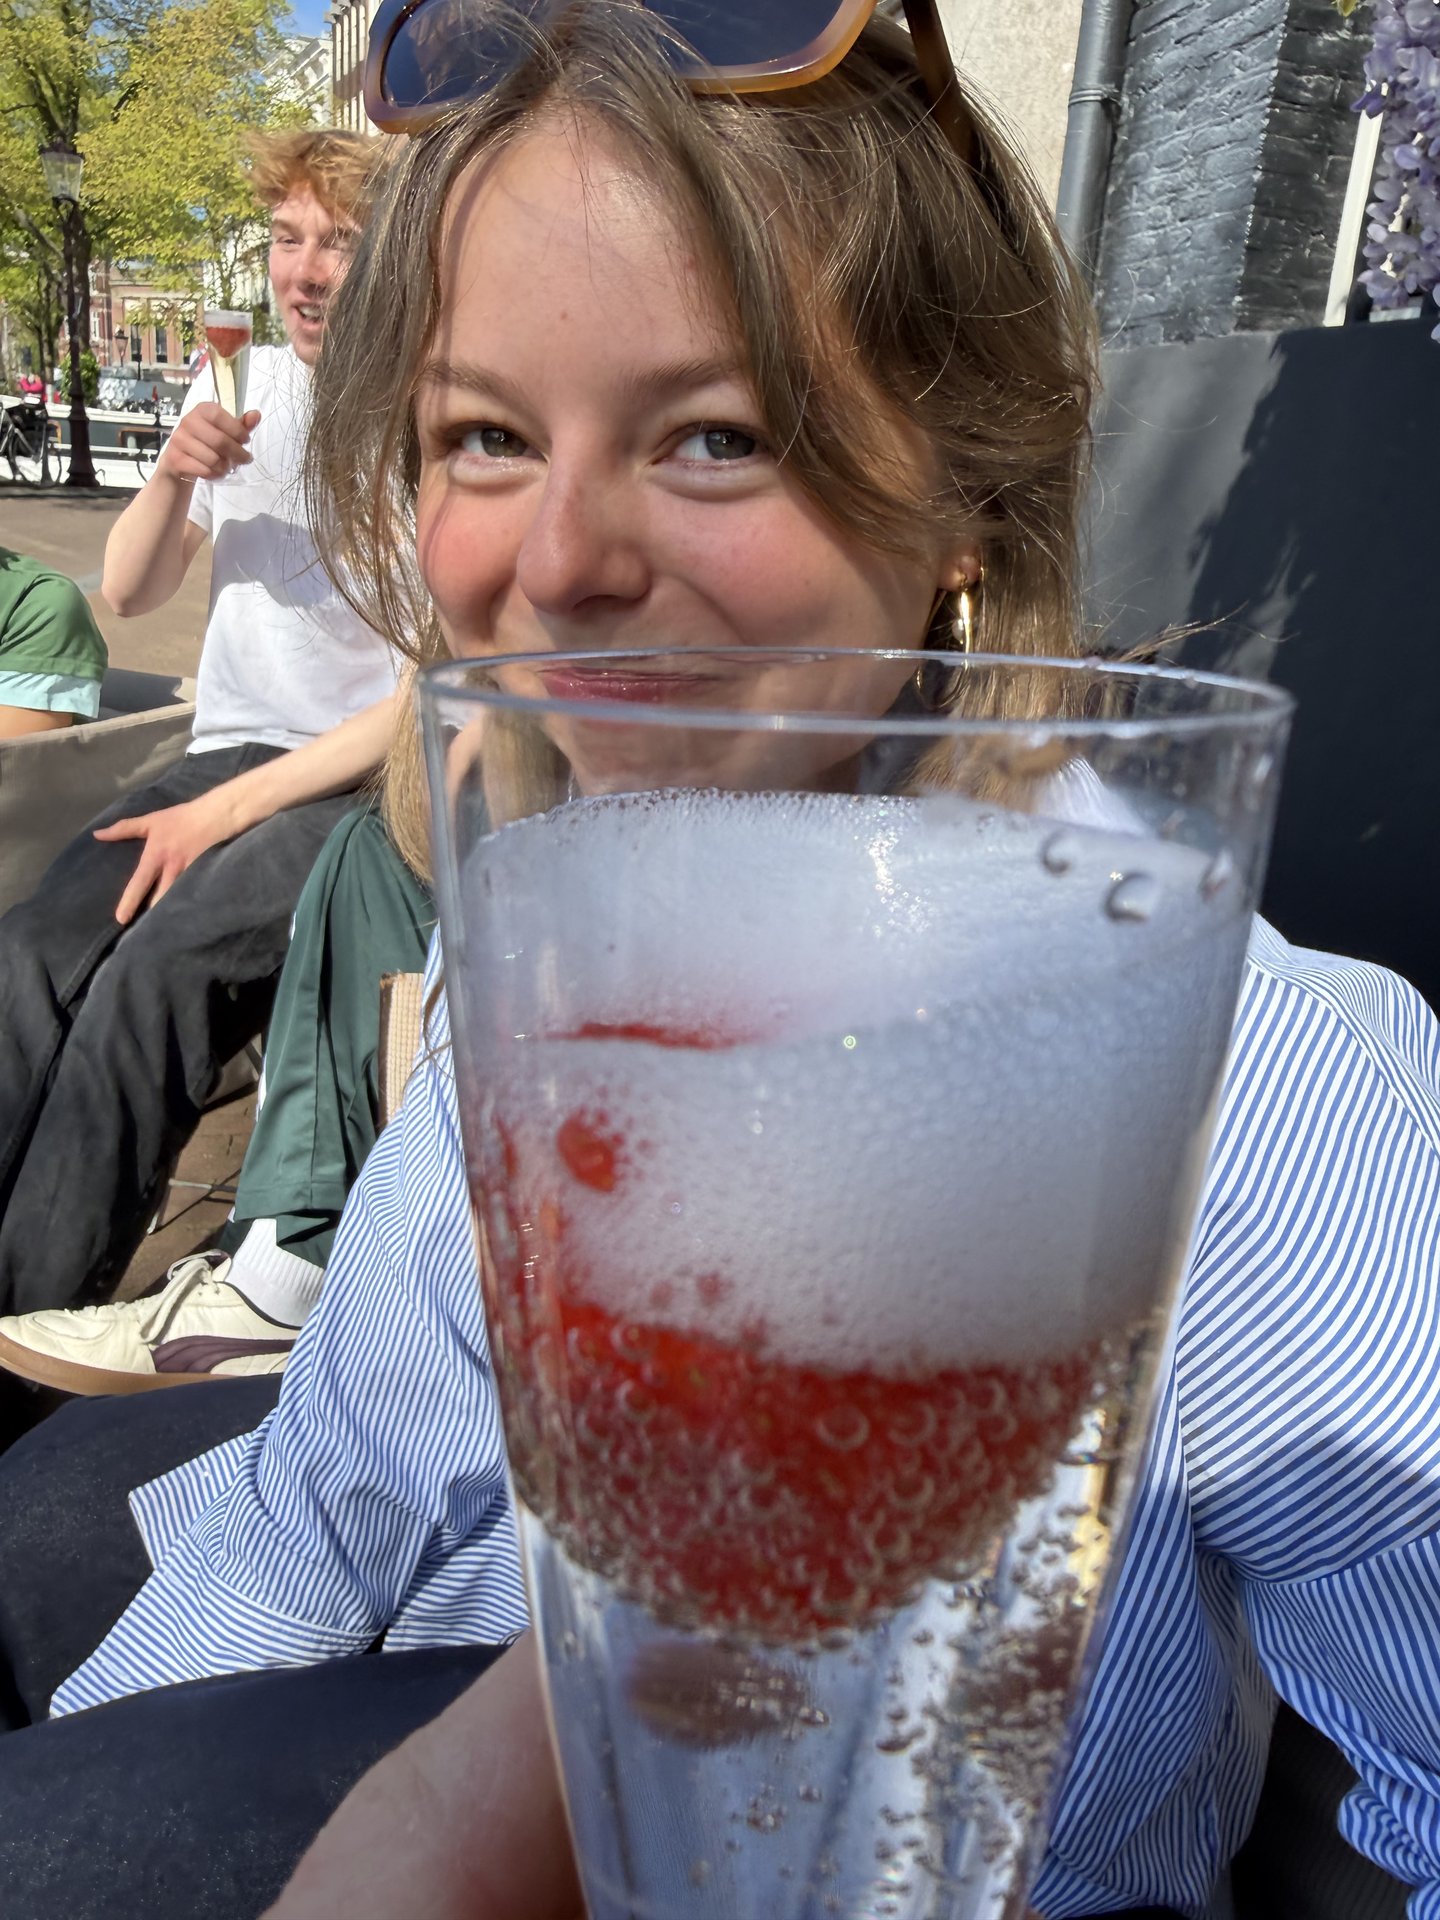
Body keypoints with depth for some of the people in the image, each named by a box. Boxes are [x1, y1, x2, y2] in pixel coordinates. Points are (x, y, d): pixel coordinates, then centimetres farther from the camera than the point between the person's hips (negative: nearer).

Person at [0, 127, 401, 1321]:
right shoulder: (243, 389, 14)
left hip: (366, 782, -5)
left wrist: (226, 811, -14)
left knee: (161, 966, -30)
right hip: (228, 751, 5)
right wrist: (175, 476, -4)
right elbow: (129, 595, 17)